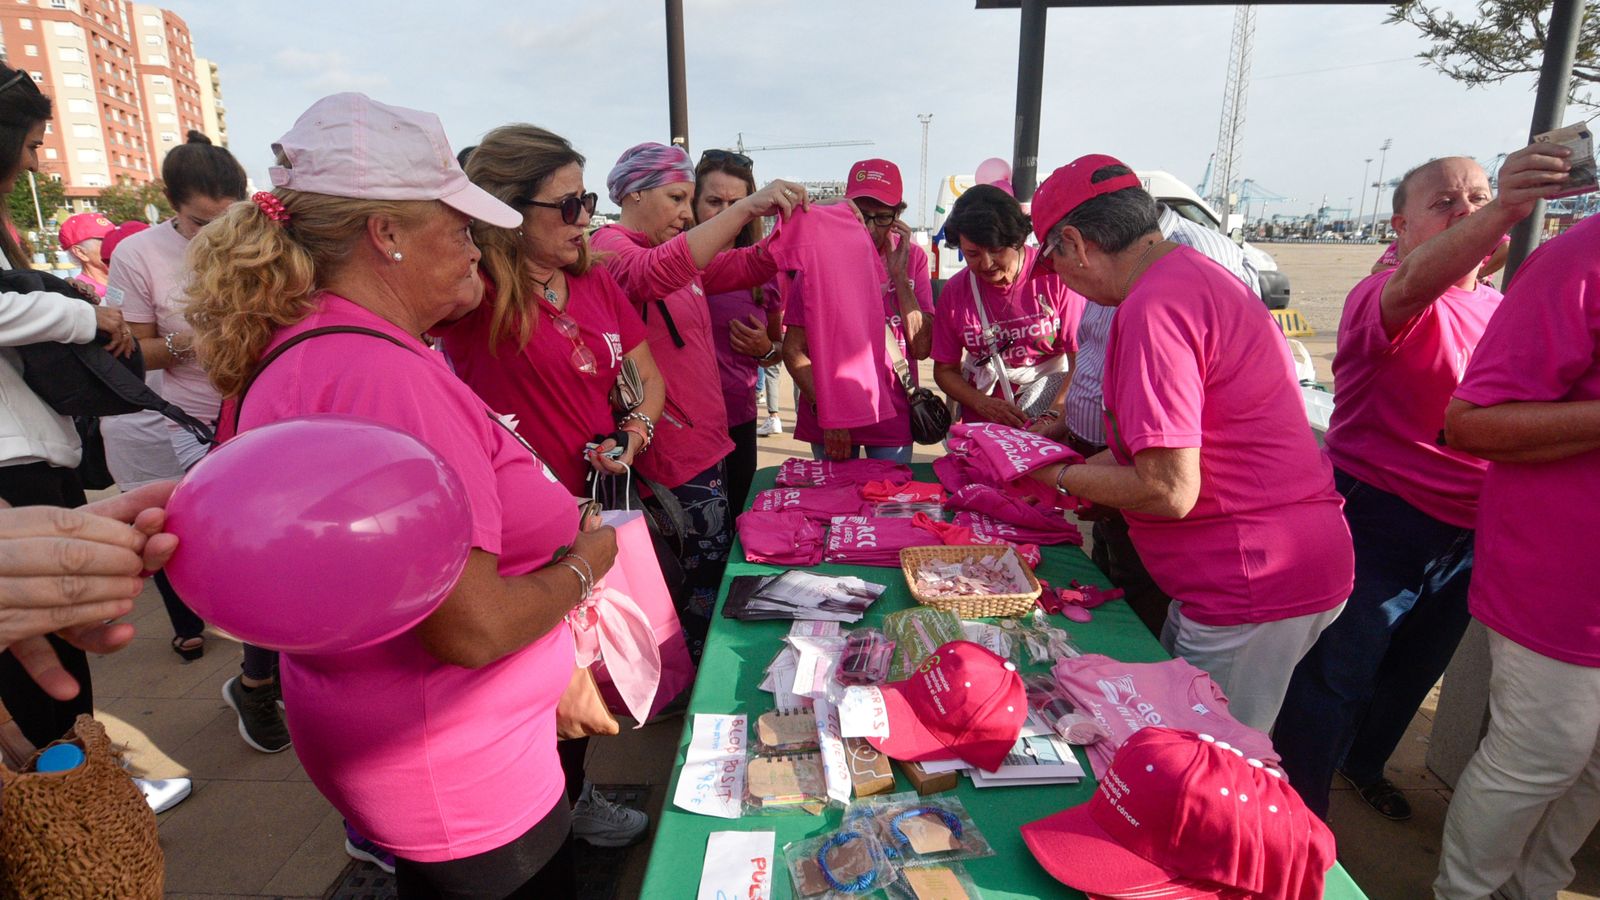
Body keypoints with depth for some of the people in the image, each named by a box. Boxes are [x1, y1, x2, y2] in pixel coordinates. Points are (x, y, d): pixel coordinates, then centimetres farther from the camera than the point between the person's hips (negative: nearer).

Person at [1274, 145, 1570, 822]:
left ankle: (1363, 766, 48)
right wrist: (1502, 212, -54)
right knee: (1335, 681, 1)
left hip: (1468, 535, 8)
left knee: (1412, 673, 24)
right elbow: (1414, 283, -39)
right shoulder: (1382, 297, -14)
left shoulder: (1499, 309, 11)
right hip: (1377, 521, -8)